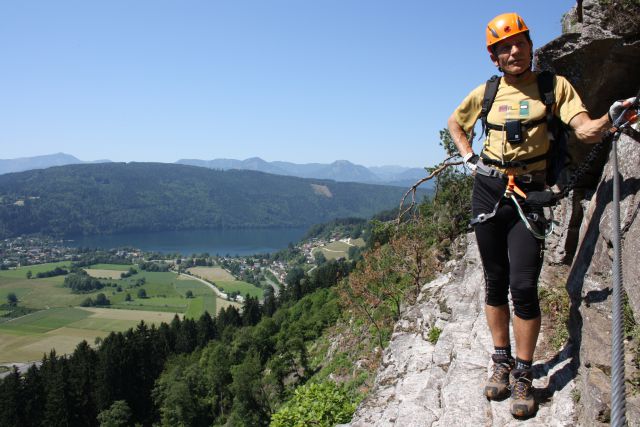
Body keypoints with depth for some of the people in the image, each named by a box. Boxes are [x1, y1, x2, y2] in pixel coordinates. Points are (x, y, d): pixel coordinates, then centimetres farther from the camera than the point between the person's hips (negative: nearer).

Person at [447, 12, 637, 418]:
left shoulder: (555, 86, 1)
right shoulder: (486, 93, 8)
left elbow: (586, 130, -13)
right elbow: (455, 123, 26)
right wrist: (469, 157, 11)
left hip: (529, 195, -3)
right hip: (488, 191, 3)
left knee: (524, 286, -9)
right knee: (495, 282, 9)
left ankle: (523, 375, 5)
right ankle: (502, 362, 23)